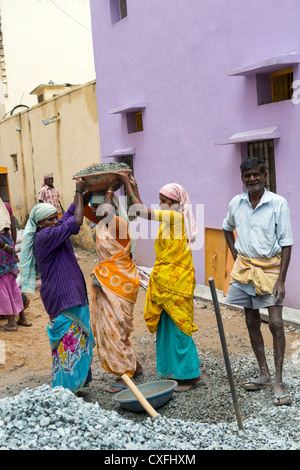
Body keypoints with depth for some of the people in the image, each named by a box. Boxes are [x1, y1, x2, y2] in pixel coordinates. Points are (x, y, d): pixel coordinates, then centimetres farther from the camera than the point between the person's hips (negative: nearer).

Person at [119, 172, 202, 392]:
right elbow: (144, 213, 22)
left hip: (175, 281, -10)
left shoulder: (175, 216, -14)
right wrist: (134, 188, 21)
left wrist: (128, 185, -10)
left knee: (177, 327, -2)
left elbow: (141, 211, -19)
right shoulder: (171, 218, 14)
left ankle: (191, 375, 8)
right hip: (166, 280, 10)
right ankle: (178, 372, 24)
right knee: (168, 326, 14)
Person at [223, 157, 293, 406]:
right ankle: (264, 375, 24)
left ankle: (278, 382, 3)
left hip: (270, 267, -4)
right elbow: (227, 228, 23)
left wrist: (281, 279, -15)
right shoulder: (236, 203, 3)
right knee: (252, 322, 10)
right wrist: (235, 254, 10)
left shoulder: (278, 203, -10)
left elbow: (286, 243, -10)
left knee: (276, 323, -8)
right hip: (244, 267, 4)